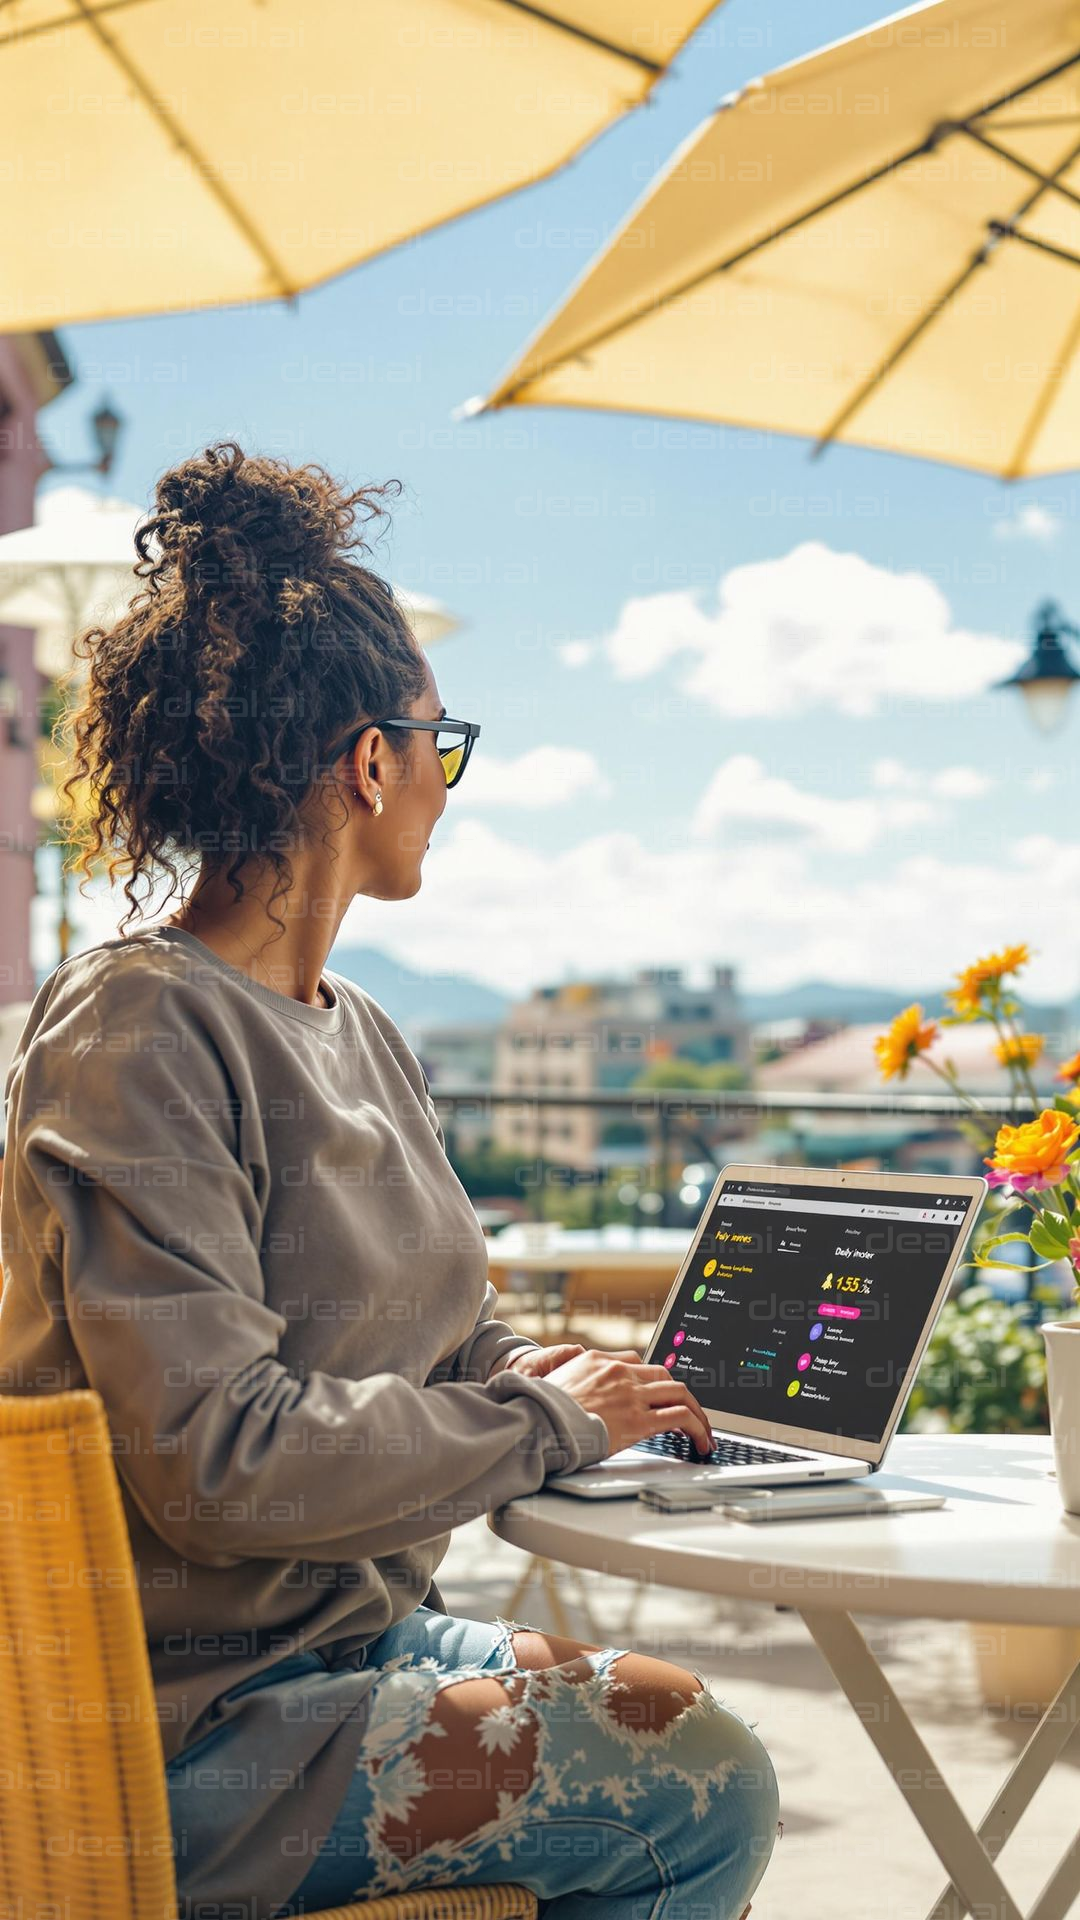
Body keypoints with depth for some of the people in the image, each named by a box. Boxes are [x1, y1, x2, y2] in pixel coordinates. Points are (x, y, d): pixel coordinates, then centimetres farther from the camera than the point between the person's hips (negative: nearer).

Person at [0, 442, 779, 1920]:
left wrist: (560, 1375, -2)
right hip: (181, 1736, -9)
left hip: (349, 1634, 9)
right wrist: (546, 1423, -15)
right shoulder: (138, 1032, -19)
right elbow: (221, 1461, -26)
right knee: (700, 1788, -13)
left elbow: (440, 1336, 21)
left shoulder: (356, 1032, 11)